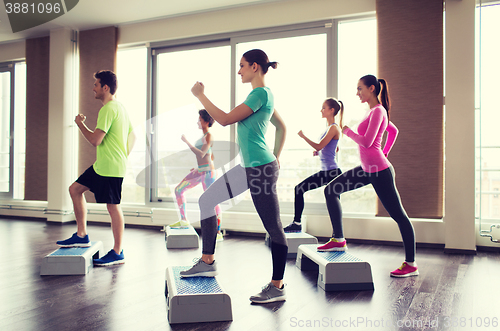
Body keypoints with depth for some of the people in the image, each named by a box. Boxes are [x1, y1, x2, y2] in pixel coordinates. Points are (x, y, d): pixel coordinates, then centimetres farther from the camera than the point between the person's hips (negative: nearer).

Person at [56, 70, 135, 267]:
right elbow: (132, 136, 20)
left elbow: (95, 140, -20)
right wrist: (123, 158, 19)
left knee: (113, 207, -4)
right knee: (75, 189, 15)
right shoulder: (120, 107, 16)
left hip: (110, 168, -10)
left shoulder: (108, 109, -15)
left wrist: (80, 123, -4)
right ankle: (81, 235, 19)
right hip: (102, 166, 10)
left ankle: (117, 254, 5)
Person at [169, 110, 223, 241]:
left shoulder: (209, 136, -10)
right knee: (178, 189, 9)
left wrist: (187, 142, -19)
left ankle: (218, 233, -3)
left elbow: (201, 154, -22)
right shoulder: (204, 137, 18)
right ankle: (183, 220, 18)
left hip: (208, 171, -10)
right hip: (199, 171, 10)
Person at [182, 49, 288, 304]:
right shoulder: (263, 94, 16)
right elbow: (281, 127, 24)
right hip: (248, 167, 11)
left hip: (260, 168, -10)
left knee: (273, 227, -1)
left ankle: (277, 287, 11)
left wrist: (200, 95, -8)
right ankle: (207, 261, 19)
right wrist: (275, 157, 22)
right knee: (207, 200, 11)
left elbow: (225, 119, -18)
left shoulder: (260, 93, -14)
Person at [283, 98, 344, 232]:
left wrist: (303, 136, -10)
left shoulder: (334, 128, -12)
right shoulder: (330, 128, 16)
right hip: (324, 171, 10)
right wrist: (318, 153, 12)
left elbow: (319, 146, -20)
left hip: (332, 172, -10)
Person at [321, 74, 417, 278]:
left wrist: (347, 131, -8)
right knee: (331, 190, 7)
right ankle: (338, 240, 11)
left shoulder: (378, 111, -14)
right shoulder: (375, 111, 14)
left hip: (379, 171, -10)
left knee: (398, 215, -1)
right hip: (367, 169, 10)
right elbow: (393, 130, 28)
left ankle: (411, 264, 9)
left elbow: (366, 142, -22)